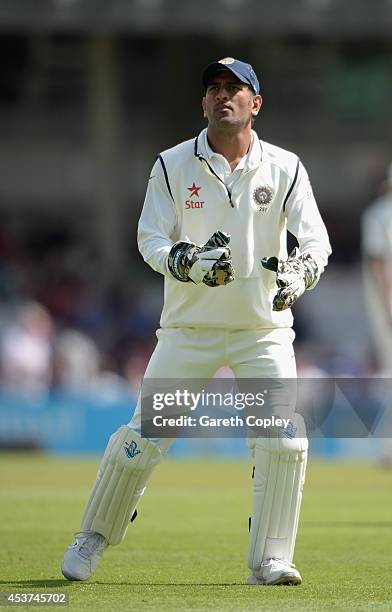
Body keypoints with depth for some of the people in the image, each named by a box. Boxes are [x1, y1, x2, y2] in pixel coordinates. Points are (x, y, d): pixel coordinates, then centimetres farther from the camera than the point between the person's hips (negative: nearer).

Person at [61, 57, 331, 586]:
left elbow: (315, 238, -10)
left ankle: (270, 561, -3)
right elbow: (151, 240, -6)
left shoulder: (285, 169, -1)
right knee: (144, 437, -2)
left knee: (284, 440, -14)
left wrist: (299, 271, -32)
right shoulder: (172, 167, -1)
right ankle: (94, 536, 19)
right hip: (189, 328, 0)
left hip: (264, 329, 0)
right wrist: (188, 260, -27)